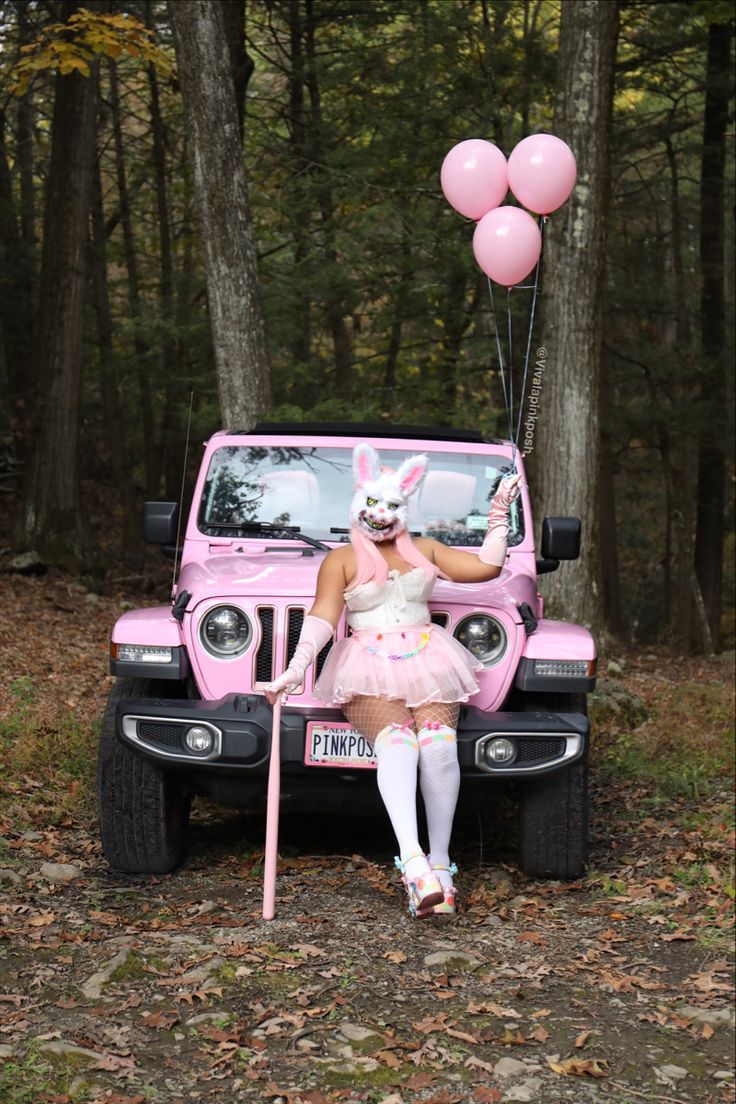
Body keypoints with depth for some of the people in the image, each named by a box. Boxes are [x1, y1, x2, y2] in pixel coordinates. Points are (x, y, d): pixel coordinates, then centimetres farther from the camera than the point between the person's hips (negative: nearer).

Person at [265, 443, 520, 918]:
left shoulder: (424, 551, 22)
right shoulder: (341, 560, 11)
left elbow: (487, 567, 17)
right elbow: (323, 616, -3)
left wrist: (499, 516, 13)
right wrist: (296, 669, -18)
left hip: (427, 663, 3)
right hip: (369, 670, -3)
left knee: (439, 742, -28)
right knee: (396, 741, -33)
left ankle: (440, 861, -21)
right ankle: (413, 861, -47)